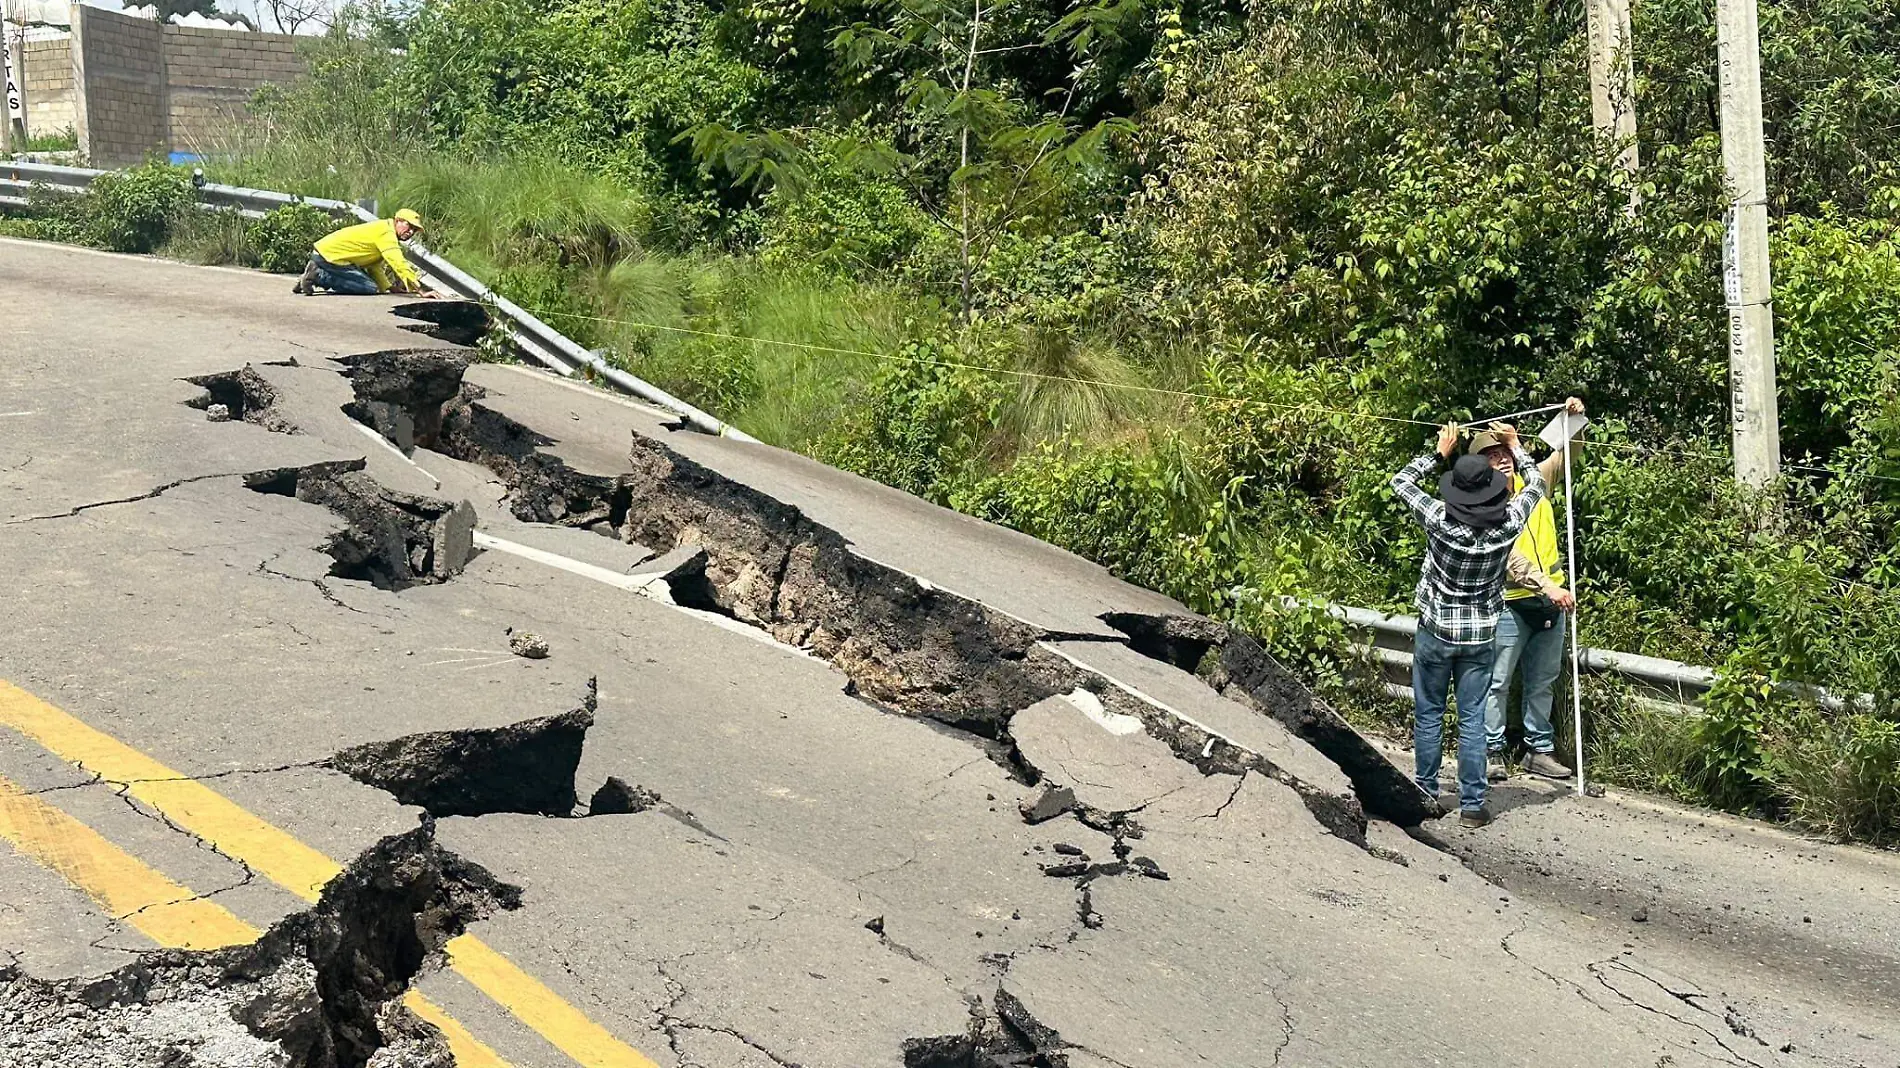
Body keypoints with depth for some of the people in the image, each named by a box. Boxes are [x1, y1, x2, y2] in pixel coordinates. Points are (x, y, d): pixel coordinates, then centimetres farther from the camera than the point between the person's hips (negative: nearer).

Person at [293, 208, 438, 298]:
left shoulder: (381, 230, 17)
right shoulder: (386, 233, -15)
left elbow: (374, 266, 18)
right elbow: (399, 264, -24)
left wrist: (390, 287, 8)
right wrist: (421, 291, -26)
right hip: (331, 255, -10)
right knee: (370, 288, -12)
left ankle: (317, 274, 14)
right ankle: (318, 277, -11)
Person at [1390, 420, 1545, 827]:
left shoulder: (1439, 520, -18)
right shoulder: (1508, 523, -13)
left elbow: (1400, 482, -2)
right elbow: (1536, 484, 8)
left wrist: (1440, 452, 4)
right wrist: (1514, 446, 17)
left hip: (1436, 632, -1)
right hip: (1480, 635, 2)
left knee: (1429, 715, 11)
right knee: (1472, 720, 5)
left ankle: (1426, 794, 19)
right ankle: (1472, 804, 7)